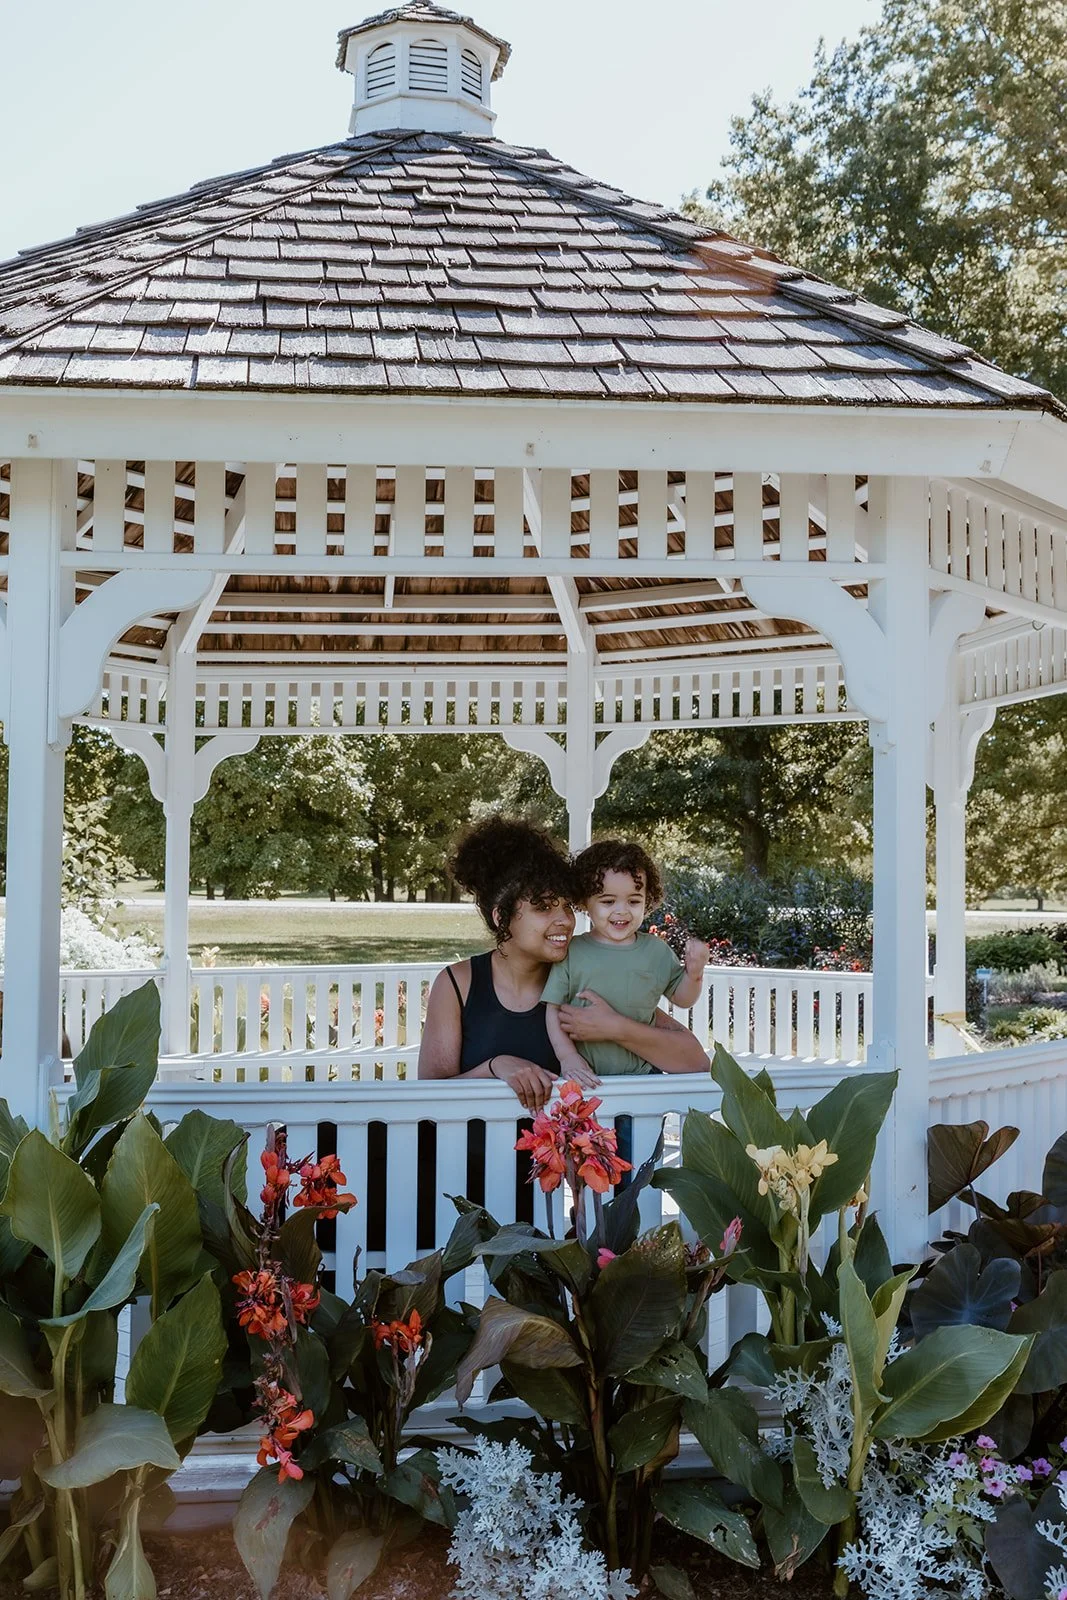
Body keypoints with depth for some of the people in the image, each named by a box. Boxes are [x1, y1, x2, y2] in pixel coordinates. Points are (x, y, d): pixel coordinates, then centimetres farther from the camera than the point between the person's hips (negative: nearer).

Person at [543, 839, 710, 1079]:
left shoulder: (657, 951, 6)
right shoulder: (572, 952, -1)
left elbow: (682, 998, 15)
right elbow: (554, 1009, 2)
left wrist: (694, 974, -4)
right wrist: (567, 1056, -9)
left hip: (641, 1071, 2)